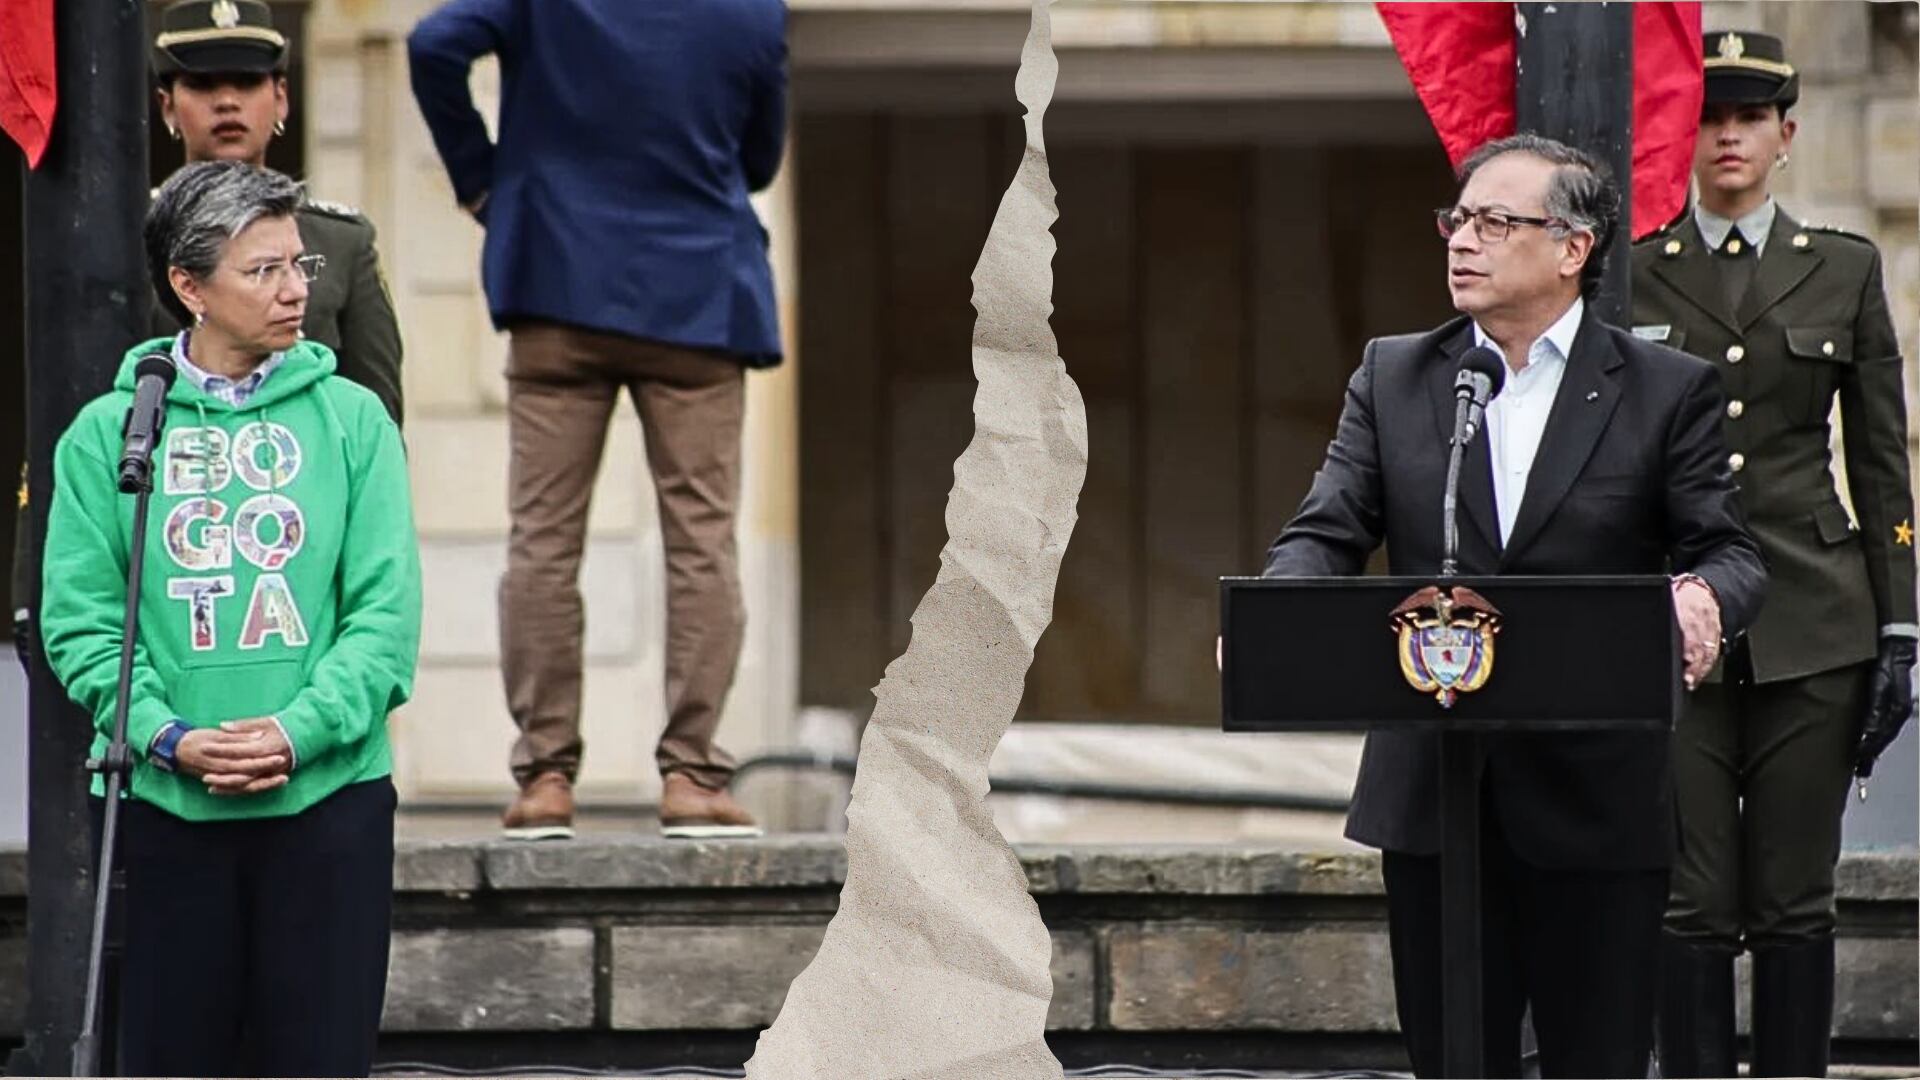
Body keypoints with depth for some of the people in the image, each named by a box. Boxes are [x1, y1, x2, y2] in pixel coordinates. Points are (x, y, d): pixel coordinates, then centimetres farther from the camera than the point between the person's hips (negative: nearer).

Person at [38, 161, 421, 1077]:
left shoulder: (352, 420, 4)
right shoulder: (107, 434, 3)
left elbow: (386, 612, -1)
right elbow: (80, 621, 0)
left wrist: (300, 729, -14)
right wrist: (167, 737, -14)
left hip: (329, 790, 0)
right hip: (167, 802, 0)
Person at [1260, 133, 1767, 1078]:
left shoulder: (1667, 391, 2)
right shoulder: (1393, 377, 10)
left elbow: (1729, 549, -2)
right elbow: (1326, 532, 2)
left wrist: (1703, 598, -27)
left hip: (1597, 797, -3)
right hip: (1432, 791, 3)